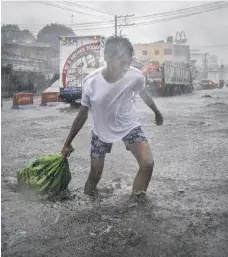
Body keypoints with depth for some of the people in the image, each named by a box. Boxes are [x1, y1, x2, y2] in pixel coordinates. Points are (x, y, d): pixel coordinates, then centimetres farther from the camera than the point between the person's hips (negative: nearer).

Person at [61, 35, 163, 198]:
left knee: (148, 163, -18)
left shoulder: (135, 76, -26)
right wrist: (68, 143, -3)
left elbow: (144, 95, 0)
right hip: (101, 131, 0)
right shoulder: (91, 82, -28)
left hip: (129, 126, 1)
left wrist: (157, 112, 18)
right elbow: (82, 115, -11)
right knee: (95, 174, 5)